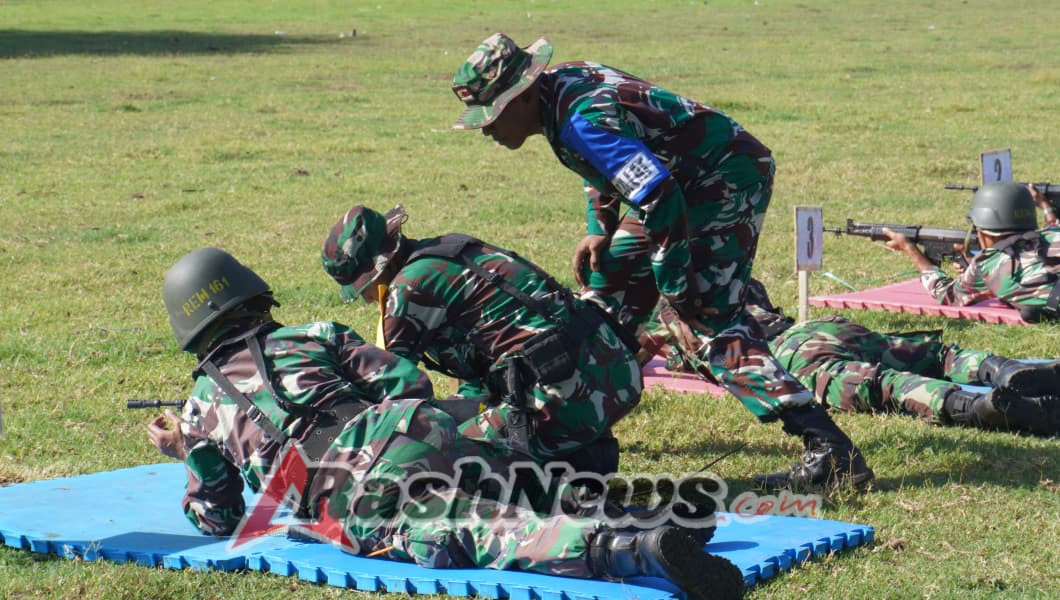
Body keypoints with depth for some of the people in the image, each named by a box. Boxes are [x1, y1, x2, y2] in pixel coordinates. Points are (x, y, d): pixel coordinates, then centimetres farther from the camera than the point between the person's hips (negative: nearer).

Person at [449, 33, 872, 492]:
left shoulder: (581, 121, -27)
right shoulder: (560, 83, 2)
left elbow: (660, 198, -31)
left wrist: (679, 299, -28)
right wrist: (600, 229, 15)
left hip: (728, 178, -11)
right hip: (684, 178, 11)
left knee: (706, 320, -20)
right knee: (607, 280, 16)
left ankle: (831, 449, -28)